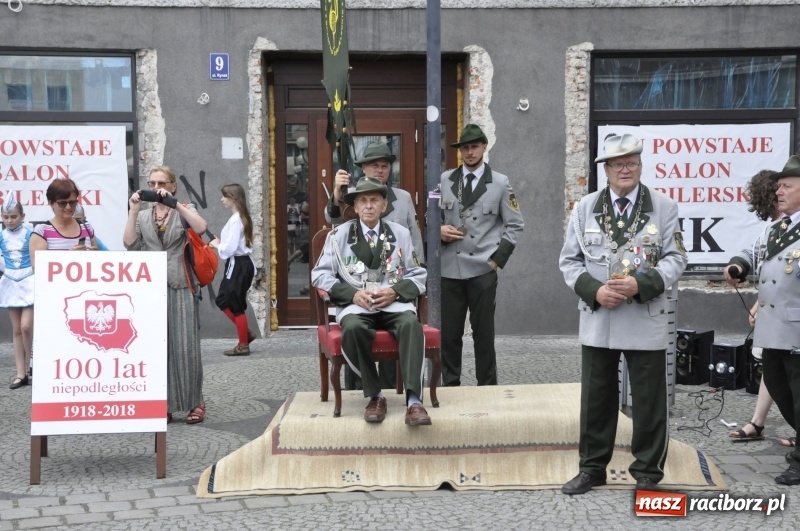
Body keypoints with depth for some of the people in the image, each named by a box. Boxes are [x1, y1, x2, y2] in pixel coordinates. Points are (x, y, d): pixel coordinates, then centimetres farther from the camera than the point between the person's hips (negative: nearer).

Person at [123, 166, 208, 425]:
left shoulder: (185, 210, 8)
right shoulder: (143, 216, 15)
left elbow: (201, 228, -13)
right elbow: (129, 243, -1)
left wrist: (174, 203, -17)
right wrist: (133, 211, -6)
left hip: (180, 287, -2)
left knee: (184, 346, -4)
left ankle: (195, 403, 6)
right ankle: (162, 404, 8)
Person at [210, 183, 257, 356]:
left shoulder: (235, 219, -19)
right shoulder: (241, 217, 11)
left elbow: (229, 248, -23)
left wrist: (216, 245, -5)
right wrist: (220, 243, 5)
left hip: (238, 265, -10)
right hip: (239, 264, 10)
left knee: (236, 305, 1)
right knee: (223, 301, 16)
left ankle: (243, 345, 12)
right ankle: (246, 333, 23)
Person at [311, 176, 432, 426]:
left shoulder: (401, 233, 13)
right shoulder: (339, 234, 9)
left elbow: (418, 275, 12)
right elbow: (320, 274, 4)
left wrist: (395, 291, -9)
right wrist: (353, 294, -10)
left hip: (394, 302, 1)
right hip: (355, 303, -1)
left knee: (411, 324, -33)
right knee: (353, 328, -36)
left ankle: (414, 401, -38)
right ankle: (375, 395, -18)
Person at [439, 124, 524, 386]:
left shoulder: (500, 183, 3)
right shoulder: (444, 180, 7)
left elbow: (515, 225, 5)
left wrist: (498, 258, -4)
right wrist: (439, 230, -7)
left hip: (483, 269, -1)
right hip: (449, 268, 2)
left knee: (484, 332, 4)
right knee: (448, 332, 4)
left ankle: (487, 387, 15)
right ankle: (450, 386, 16)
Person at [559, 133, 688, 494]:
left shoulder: (664, 208, 0)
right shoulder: (585, 208, 4)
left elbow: (675, 259, -3)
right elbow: (569, 260, 4)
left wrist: (641, 284, -19)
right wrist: (594, 290, -13)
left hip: (646, 320, -1)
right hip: (597, 319, 2)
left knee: (649, 400, 6)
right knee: (596, 398, 10)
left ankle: (648, 471, 20)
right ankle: (592, 467, 23)